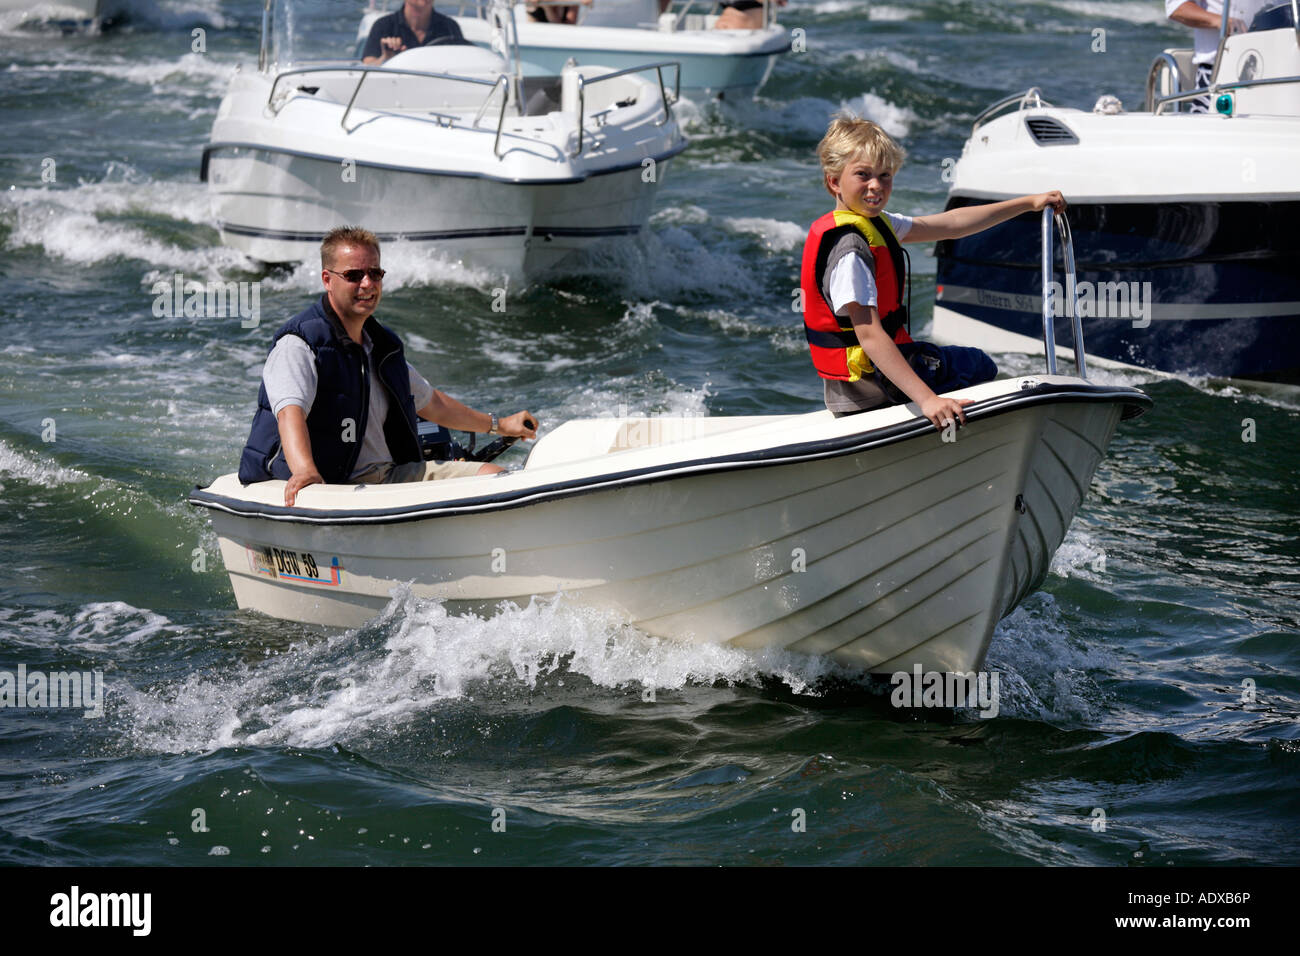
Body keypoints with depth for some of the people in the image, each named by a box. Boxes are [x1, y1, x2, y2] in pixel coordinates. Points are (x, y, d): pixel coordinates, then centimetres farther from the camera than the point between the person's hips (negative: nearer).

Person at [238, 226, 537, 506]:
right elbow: (290, 412, -27)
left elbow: (431, 403, 37)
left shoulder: (383, 347, 20)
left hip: (394, 475, 9)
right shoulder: (298, 345, -9)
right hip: (328, 487, -9)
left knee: (493, 475, -10)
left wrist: (498, 425, 44)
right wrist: (305, 471, -47)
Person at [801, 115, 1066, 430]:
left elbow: (950, 224, 13)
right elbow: (869, 336, -35)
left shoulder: (875, 222, 5)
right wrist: (926, 399, -42)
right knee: (981, 365, 14)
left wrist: (1029, 203, 14)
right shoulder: (850, 250, -27)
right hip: (869, 389, -9)